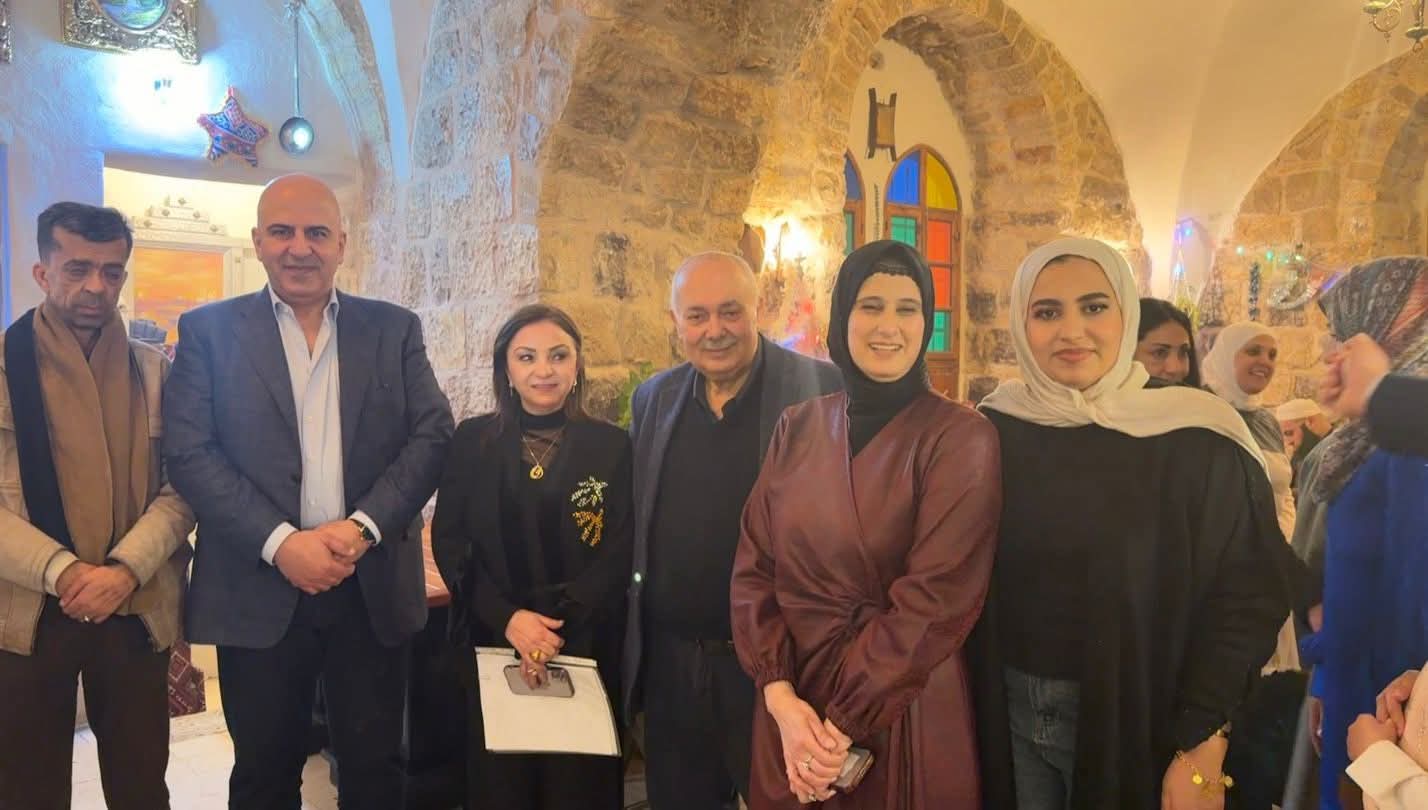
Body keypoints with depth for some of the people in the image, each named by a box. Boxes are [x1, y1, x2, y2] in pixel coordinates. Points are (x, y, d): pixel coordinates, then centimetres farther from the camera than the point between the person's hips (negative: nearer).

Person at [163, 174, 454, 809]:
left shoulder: (395, 329, 7)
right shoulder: (209, 329, 3)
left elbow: (432, 434, 0)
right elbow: (188, 451, -5)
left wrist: (363, 527, -14)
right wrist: (281, 543, -16)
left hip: (374, 586, 1)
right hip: (258, 588, 0)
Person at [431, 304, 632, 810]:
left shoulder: (611, 445, -2)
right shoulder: (472, 440, 2)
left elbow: (620, 554, -4)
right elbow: (448, 542, -1)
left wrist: (556, 623, -16)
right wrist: (508, 618, -14)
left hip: (583, 647, -1)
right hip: (490, 643, 1)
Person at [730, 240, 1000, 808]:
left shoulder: (961, 438, -10)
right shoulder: (798, 428, 2)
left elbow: (935, 599, -17)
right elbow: (754, 568, -1)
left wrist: (844, 723, -17)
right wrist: (780, 695, -13)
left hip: (901, 714, -3)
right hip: (792, 707, 4)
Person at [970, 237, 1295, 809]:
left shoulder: (1196, 439, -11)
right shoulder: (993, 430, -3)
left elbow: (1247, 597, -10)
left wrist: (1201, 749, -13)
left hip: (1138, 722, -2)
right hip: (1008, 716, 2)